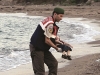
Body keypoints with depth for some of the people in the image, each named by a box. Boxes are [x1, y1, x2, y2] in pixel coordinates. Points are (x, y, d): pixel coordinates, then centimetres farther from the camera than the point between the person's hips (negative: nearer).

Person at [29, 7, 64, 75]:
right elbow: (47, 41, -22)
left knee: (54, 63, 11)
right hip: (36, 48, -10)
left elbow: (51, 37, 20)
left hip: (42, 48, 10)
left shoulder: (50, 20, 9)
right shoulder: (50, 24, -22)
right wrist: (57, 48, -10)